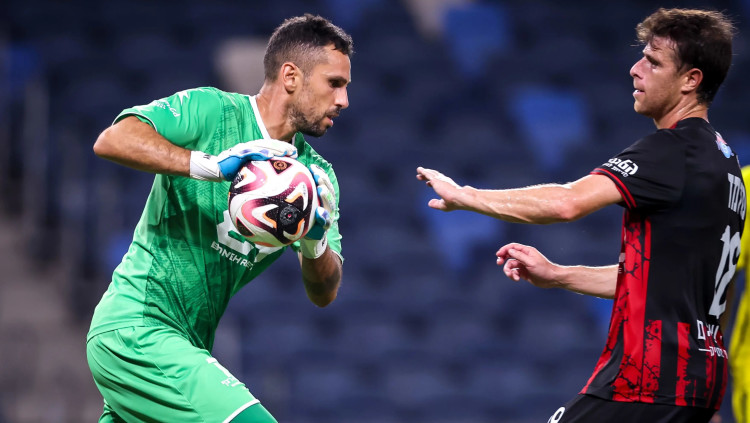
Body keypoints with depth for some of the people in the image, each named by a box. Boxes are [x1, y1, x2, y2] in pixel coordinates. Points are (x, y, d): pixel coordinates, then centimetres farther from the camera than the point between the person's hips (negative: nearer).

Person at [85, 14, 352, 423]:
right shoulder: (210, 110, -9)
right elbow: (112, 140, -24)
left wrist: (314, 243, -16)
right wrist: (211, 166, -31)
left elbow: (323, 295, 5)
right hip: (136, 328, -9)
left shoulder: (315, 174, 10)